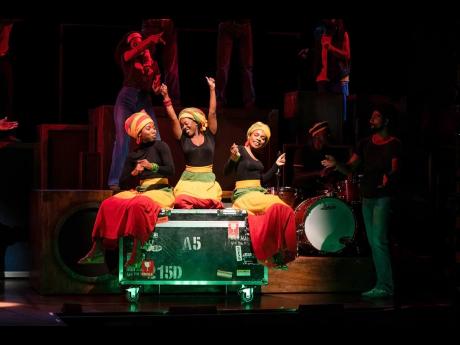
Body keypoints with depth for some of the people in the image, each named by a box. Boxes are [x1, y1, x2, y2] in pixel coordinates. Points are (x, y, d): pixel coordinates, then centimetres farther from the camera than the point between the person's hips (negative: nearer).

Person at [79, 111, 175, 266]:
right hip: (138, 191, 5)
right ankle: (97, 252, -20)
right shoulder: (133, 156, 15)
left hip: (160, 191, -4)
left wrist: (152, 166, -24)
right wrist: (134, 173, -9)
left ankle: (136, 254, -35)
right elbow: (123, 183, 11)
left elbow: (171, 170, -8)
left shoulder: (160, 146, 5)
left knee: (139, 205, -37)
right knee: (108, 205, -19)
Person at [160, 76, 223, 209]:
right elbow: (173, 118, 6)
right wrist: (166, 97, 0)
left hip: (208, 181, 0)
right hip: (188, 181, 0)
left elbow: (212, 113, 4)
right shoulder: (183, 139, 11)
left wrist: (212, 90, 0)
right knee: (182, 202, -30)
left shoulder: (209, 136, 9)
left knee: (210, 203, -27)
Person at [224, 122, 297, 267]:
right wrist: (233, 158, -27)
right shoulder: (240, 150, 1)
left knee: (284, 211, -20)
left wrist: (276, 165, 22)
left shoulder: (256, 159, 22)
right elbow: (226, 172, -9)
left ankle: (277, 253, -22)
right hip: (244, 194, -7)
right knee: (275, 207, -31)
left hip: (259, 193, 7)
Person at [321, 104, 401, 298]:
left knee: (379, 240, -15)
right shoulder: (365, 144, 13)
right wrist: (336, 164, -12)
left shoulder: (394, 144, -4)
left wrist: (388, 176, -38)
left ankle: (385, 287, -14)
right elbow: (349, 168, 9)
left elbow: (395, 169, -15)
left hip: (383, 197, -7)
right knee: (373, 242, 8)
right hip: (367, 197, 7)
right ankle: (381, 284, 15)